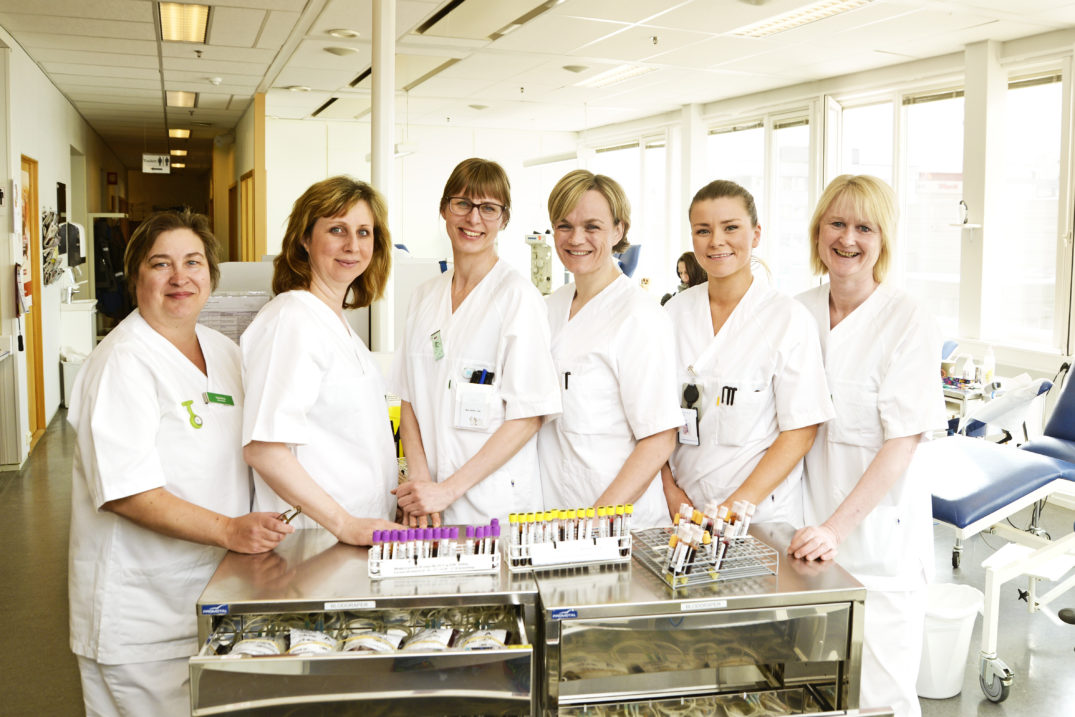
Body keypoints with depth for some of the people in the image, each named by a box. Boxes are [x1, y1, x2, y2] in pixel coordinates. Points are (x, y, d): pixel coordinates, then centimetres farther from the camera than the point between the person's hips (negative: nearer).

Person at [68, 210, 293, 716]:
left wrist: (260, 530, 5)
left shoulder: (225, 352, 9)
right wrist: (229, 530, -28)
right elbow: (126, 491, -23)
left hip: (215, 592, 7)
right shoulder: (122, 362, -15)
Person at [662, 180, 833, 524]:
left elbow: (800, 431, -10)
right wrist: (670, 490, -4)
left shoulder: (789, 318, -8)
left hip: (762, 513, -3)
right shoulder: (675, 312, 3)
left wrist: (738, 506, -16)